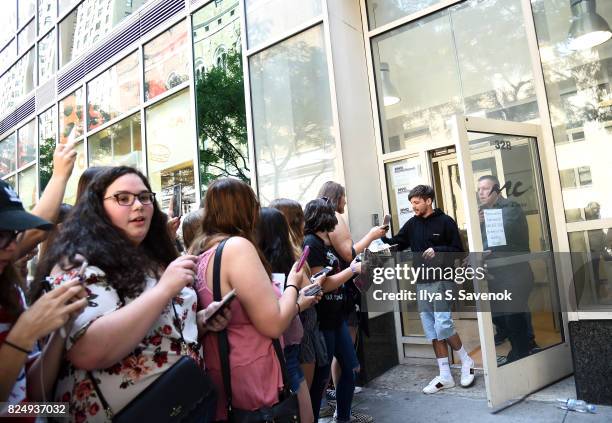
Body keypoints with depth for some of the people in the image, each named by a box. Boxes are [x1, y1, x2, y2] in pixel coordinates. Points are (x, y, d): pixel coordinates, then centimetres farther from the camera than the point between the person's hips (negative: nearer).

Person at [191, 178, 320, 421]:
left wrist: (297, 303, 22)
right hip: (253, 384, -9)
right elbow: (274, 324, -21)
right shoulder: (237, 246, -21)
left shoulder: (199, 252, 6)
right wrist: (292, 285, -4)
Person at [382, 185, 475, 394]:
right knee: (432, 330, 8)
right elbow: (397, 243, 7)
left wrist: (437, 250, -19)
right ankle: (445, 376, 18)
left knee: (443, 325, -11)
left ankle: (466, 361, 17)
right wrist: (381, 237, -9)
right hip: (421, 283, 5)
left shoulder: (445, 222, -4)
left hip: (442, 280, -5)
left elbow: (458, 250, -5)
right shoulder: (412, 224, 10)